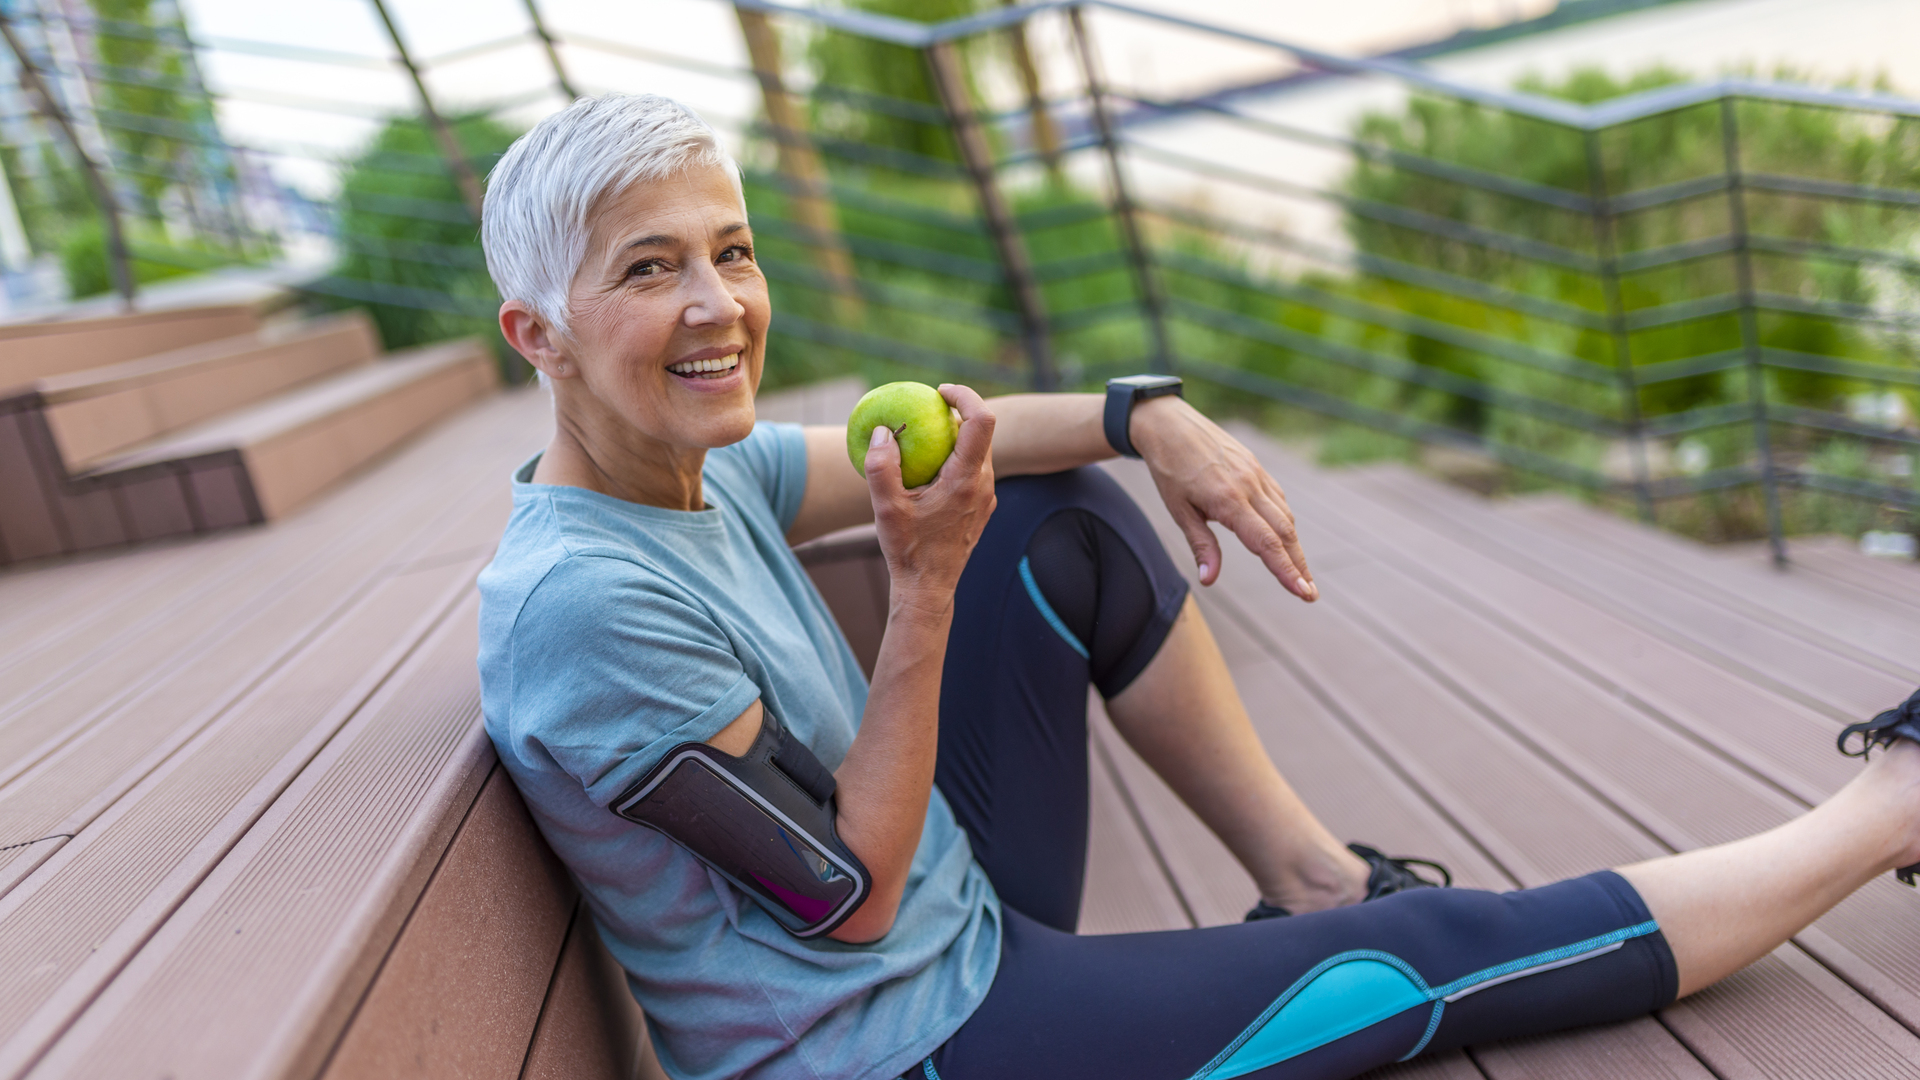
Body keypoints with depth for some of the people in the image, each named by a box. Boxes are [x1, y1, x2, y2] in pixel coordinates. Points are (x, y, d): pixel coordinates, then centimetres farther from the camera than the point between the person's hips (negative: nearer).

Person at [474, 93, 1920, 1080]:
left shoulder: (703, 467, -4)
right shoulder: (580, 603, -28)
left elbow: (941, 437, 5)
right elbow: (850, 902, -23)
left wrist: (1147, 418, -11)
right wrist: (928, 586, -29)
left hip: (960, 912, 8)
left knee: (1066, 517, 5)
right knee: (1432, 960, -7)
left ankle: (1315, 875, 12)